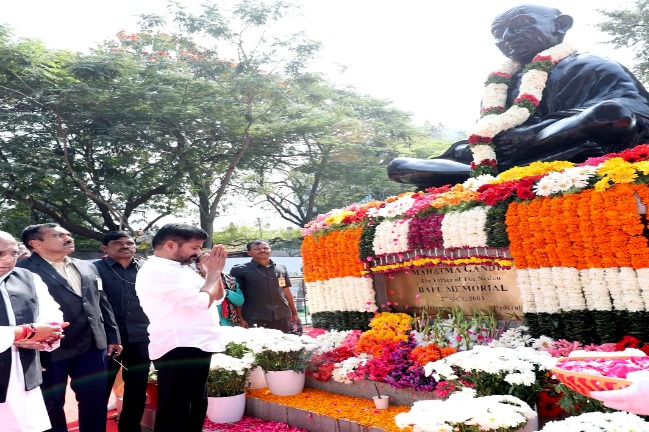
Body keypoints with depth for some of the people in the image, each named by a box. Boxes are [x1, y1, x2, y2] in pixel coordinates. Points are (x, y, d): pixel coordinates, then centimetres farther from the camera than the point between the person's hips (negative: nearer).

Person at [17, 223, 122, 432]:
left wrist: (112, 336, 12)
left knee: (95, 401, 12)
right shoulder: (24, 269, -9)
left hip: (92, 346, 5)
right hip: (51, 350, -5)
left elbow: (102, 303, 14)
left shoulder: (87, 267, 12)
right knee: (51, 405, 11)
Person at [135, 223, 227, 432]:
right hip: (180, 350, -10)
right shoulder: (158, 270, -16)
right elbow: (201, 301, -22)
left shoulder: (180, 268, 14)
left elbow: (217, 297, 20)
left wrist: (215, 272, 5)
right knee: (175, 414, 0)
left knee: (196, 407, 19)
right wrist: (213, 272, -6)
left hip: (196, 347, 10)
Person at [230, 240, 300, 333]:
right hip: (255, 321, -4)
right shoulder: (239, 270, 3)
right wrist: (240, 319, -8)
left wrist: (294, 314, 18)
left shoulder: (281, 268, 14)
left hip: (282, 319, 4)